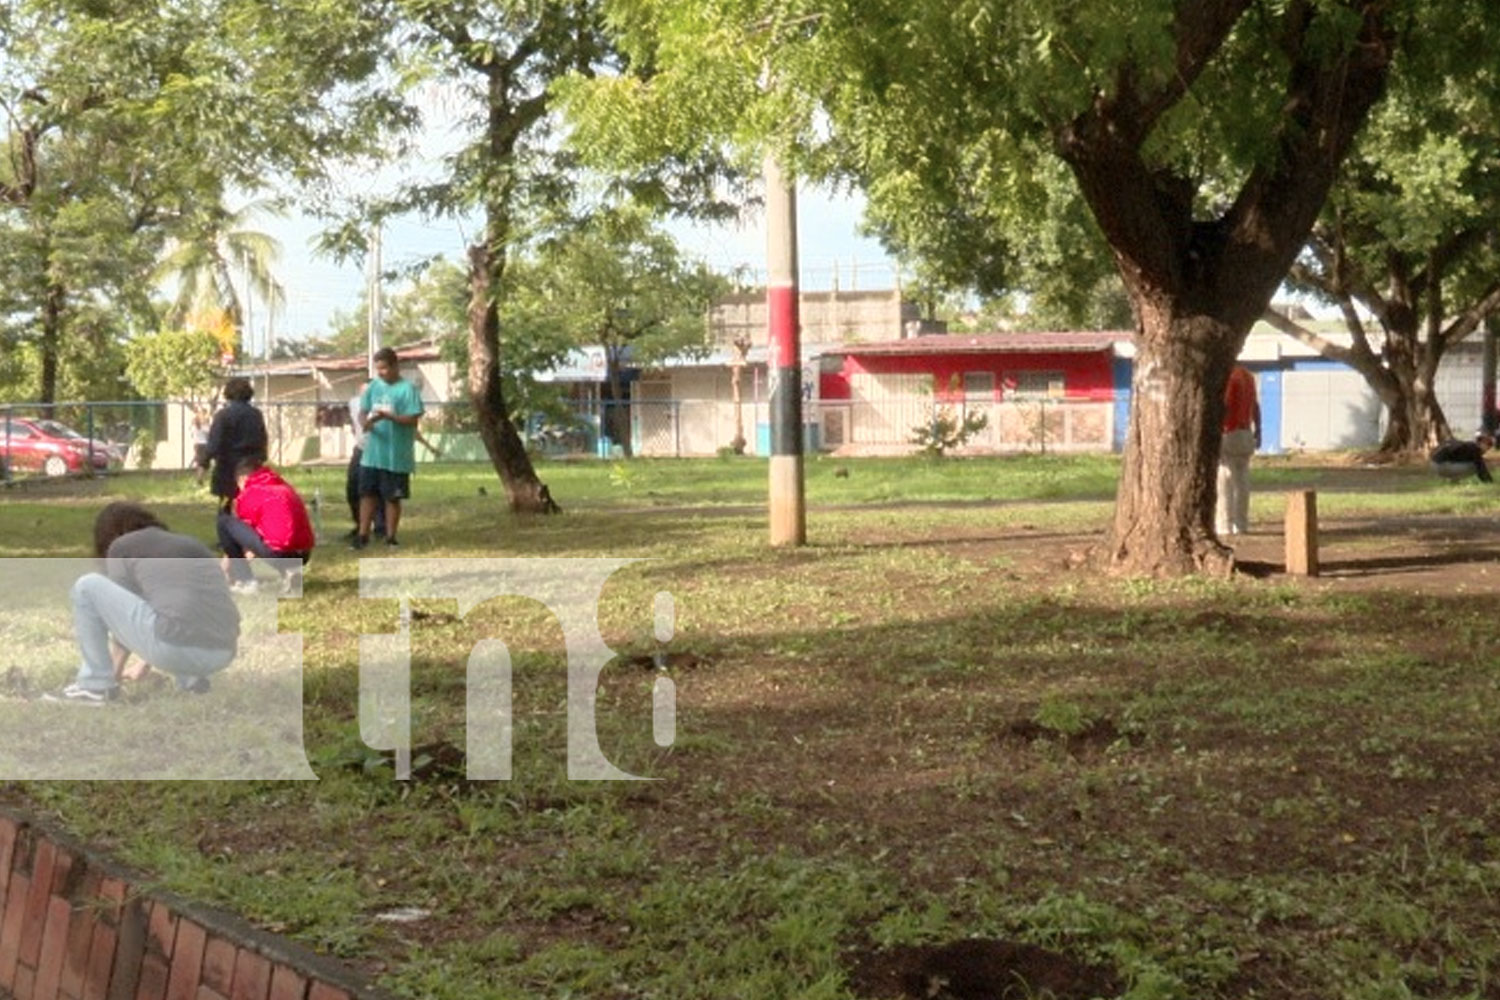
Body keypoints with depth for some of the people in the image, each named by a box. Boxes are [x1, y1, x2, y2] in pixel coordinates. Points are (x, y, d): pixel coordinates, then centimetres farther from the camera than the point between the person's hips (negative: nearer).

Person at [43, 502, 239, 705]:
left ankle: (97, 685, 14)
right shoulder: (190, 544, 30)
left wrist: (115, 674, 29)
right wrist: (144, 668, 50)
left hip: (176, 648, -7)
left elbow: (125, 611, 15)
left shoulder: (121, 546, 12)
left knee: (87, 587, 11)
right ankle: (190, 677, 21)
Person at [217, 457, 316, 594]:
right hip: (302, 556, 7)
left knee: (224, 521, 6)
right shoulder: (286, 488, 25)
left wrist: (228, 558, 35)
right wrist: (251, 553, 44)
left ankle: (246, 581, 6)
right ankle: (288, 571, 11)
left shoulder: (248, 494, 7)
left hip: (277, 553, -7)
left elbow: (240, 530, 18)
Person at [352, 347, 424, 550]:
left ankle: (390, 537, 15)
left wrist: (388, 416, -25)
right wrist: (365, 421, -16)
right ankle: (363, 535, 14)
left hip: (397, 455, -4)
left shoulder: (407, 389, -8)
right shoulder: (373, 386, 7)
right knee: (367, 493, 7)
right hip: (372, 453, 5)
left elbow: (413, 419, -13)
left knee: (392, 497, 5)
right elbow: (362, 412, 7)